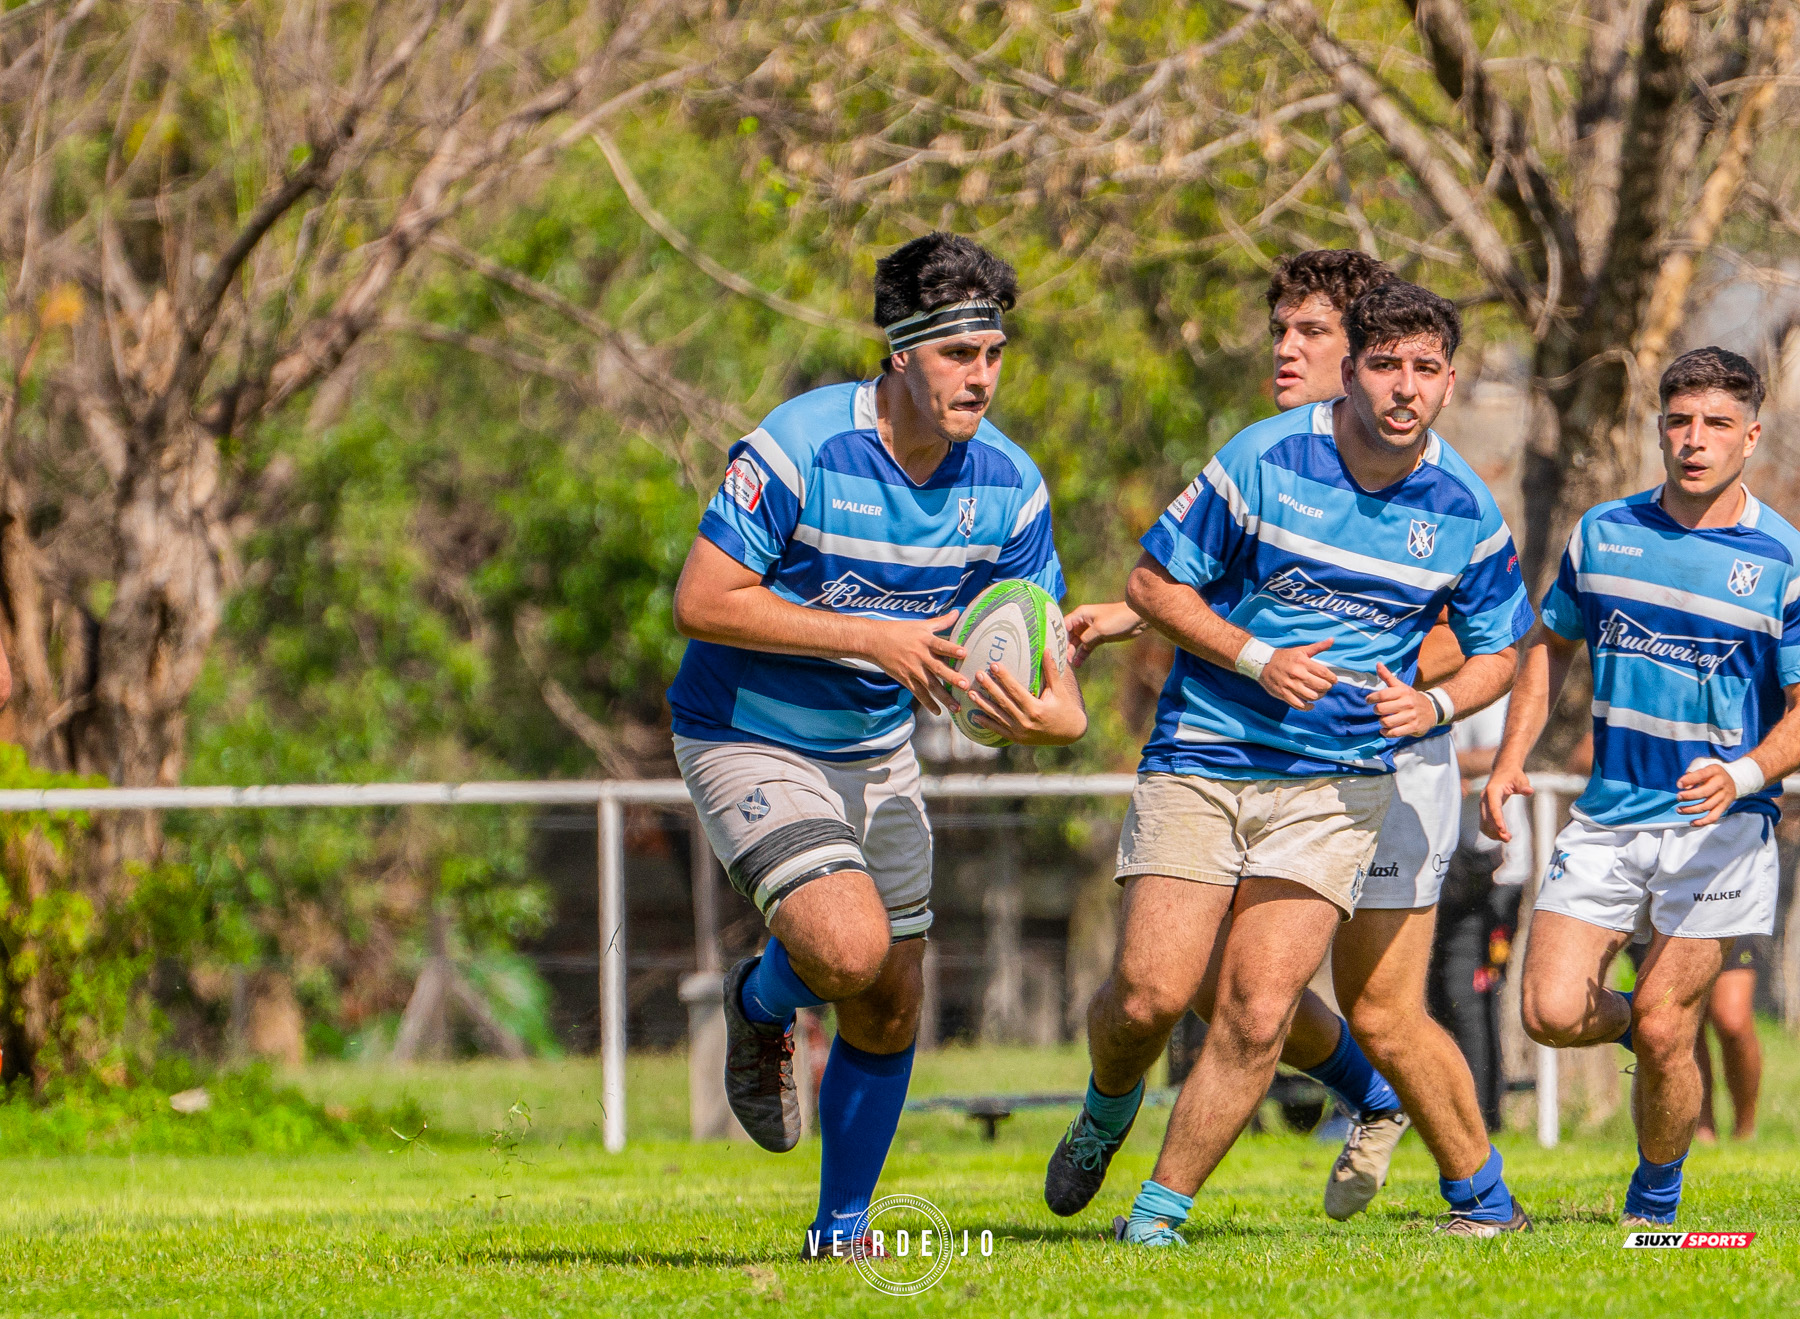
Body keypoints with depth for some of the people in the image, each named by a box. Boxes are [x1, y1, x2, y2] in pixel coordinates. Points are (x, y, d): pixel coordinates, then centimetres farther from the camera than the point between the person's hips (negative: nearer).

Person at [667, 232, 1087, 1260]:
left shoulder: (1008, 484, -8)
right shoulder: (799, 447, -24)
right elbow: (701, 601, -23)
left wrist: (1056, 713, -28)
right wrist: (874, 638, -28)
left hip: (878, 751, 6)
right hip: (750, 740, -6)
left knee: (889, 1013, 8)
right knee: (847, 946, -27)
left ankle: (842, 1230, 28)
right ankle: (763, 1004, 10)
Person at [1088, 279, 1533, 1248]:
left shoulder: (1465, 511, 0)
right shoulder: (1263, 460, -7)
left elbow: (1496, 651, 14)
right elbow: (1152, 583, 0)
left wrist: (1432, 706, -7)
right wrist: (1258, 659, -13)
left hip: (1334, 780, 1)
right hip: (1201, 757, -1)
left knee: (1258, 1009, -14)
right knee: (1147, 995, -9)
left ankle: (1158, 1212, 0)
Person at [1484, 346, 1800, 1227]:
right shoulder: (1603, 534, 5)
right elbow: (1551, 644, 19)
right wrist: (1511, 759, 8)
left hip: (1717, 827, -3)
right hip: (1608, 817, 3)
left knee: (1662, 1033, -7)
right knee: (1553, 1013, -10)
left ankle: (1656, 1200, 18)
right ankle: (1639, 1020, 24)